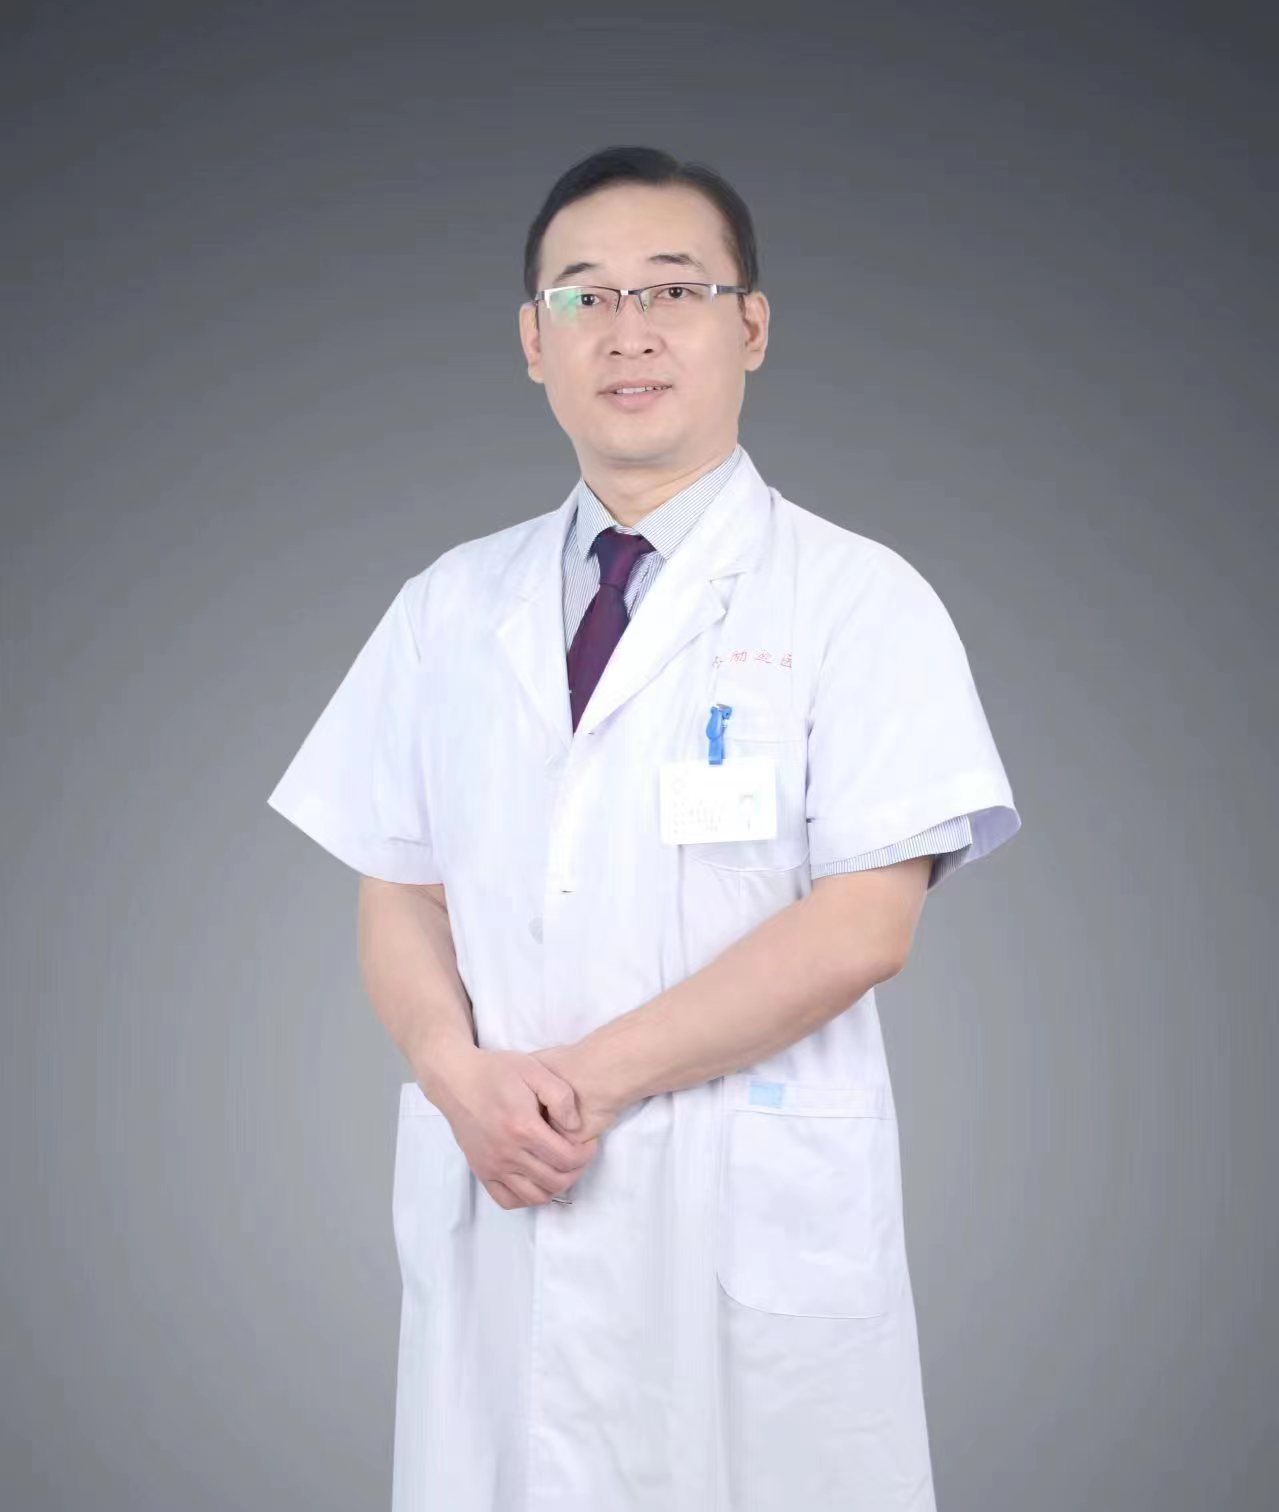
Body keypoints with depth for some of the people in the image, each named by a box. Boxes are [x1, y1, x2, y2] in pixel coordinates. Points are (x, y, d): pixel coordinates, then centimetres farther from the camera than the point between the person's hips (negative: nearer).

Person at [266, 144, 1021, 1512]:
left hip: (753, 1216, -3)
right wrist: (464, 1076, -11)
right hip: (493, 1204, 3)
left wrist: (590, 1076, -14)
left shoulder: (857, 599, -4)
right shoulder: (448, 607, 9)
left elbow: (861, 928, -11)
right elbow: (397, 900, 8)